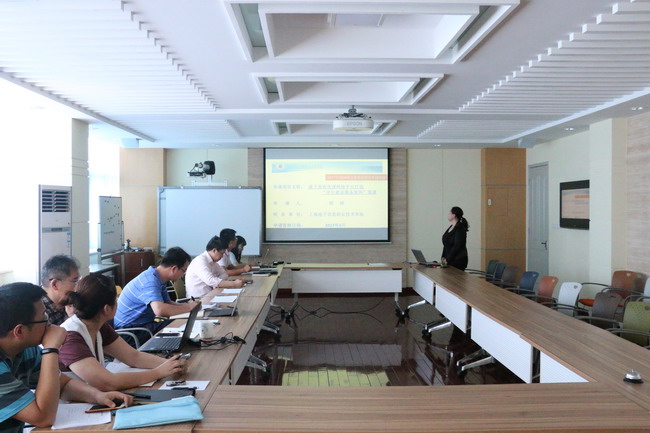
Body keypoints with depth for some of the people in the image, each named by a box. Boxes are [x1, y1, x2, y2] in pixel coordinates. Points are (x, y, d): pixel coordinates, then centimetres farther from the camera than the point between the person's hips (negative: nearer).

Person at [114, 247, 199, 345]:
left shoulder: (159, 278, 6)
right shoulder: (150, 281, -24)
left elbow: (168, 303, 17)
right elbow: (160, 310, -39)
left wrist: (189, 305, -1)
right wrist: (188, 307, -26)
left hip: (143, 324, 9)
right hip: (128, 330, -9)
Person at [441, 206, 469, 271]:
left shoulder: (460, 228, -12)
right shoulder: (451, 227, 13)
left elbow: (457, 246, -18)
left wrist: (447, 259, -16)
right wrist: (443, 257, 7)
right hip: (450, 260, 8)